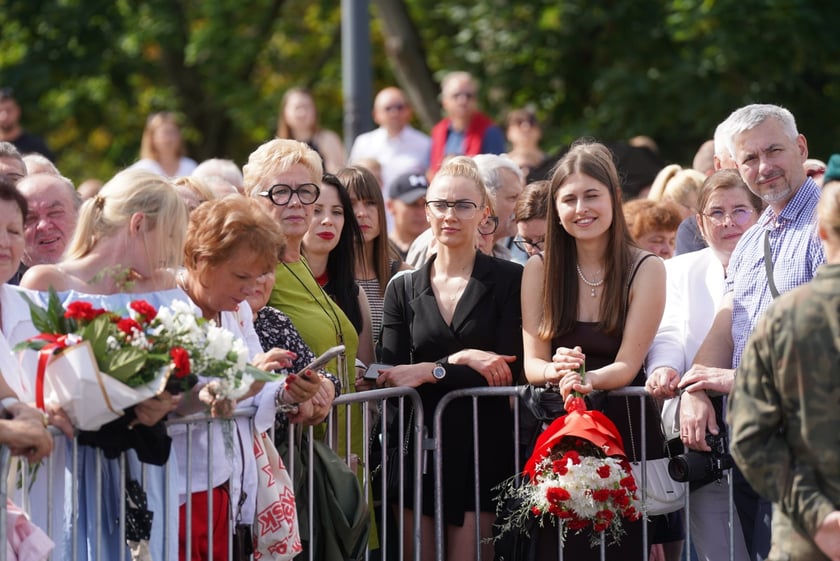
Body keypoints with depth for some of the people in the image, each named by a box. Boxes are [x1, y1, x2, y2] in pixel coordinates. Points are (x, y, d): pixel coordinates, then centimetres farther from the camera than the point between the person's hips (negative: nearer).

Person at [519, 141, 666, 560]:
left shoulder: (646, 270, -4)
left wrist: (586, 379, -31)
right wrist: (557, 370, -24)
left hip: (625, 428, -2)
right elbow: (532, 363, 1)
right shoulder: (539, 270, 3)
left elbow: (627, 365, -9)